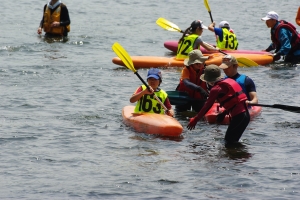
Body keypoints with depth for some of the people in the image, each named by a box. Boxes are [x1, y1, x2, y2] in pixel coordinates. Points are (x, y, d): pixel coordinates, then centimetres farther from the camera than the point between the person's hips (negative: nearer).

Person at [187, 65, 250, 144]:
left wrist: (195, 119, 2)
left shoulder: (216, 89, -7)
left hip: (238, 116, -9)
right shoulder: (229, 81, 18)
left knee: (229, 141, -3)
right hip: (245, 114, 9)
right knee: (232, 141, 14)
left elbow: (207, 106, -5)